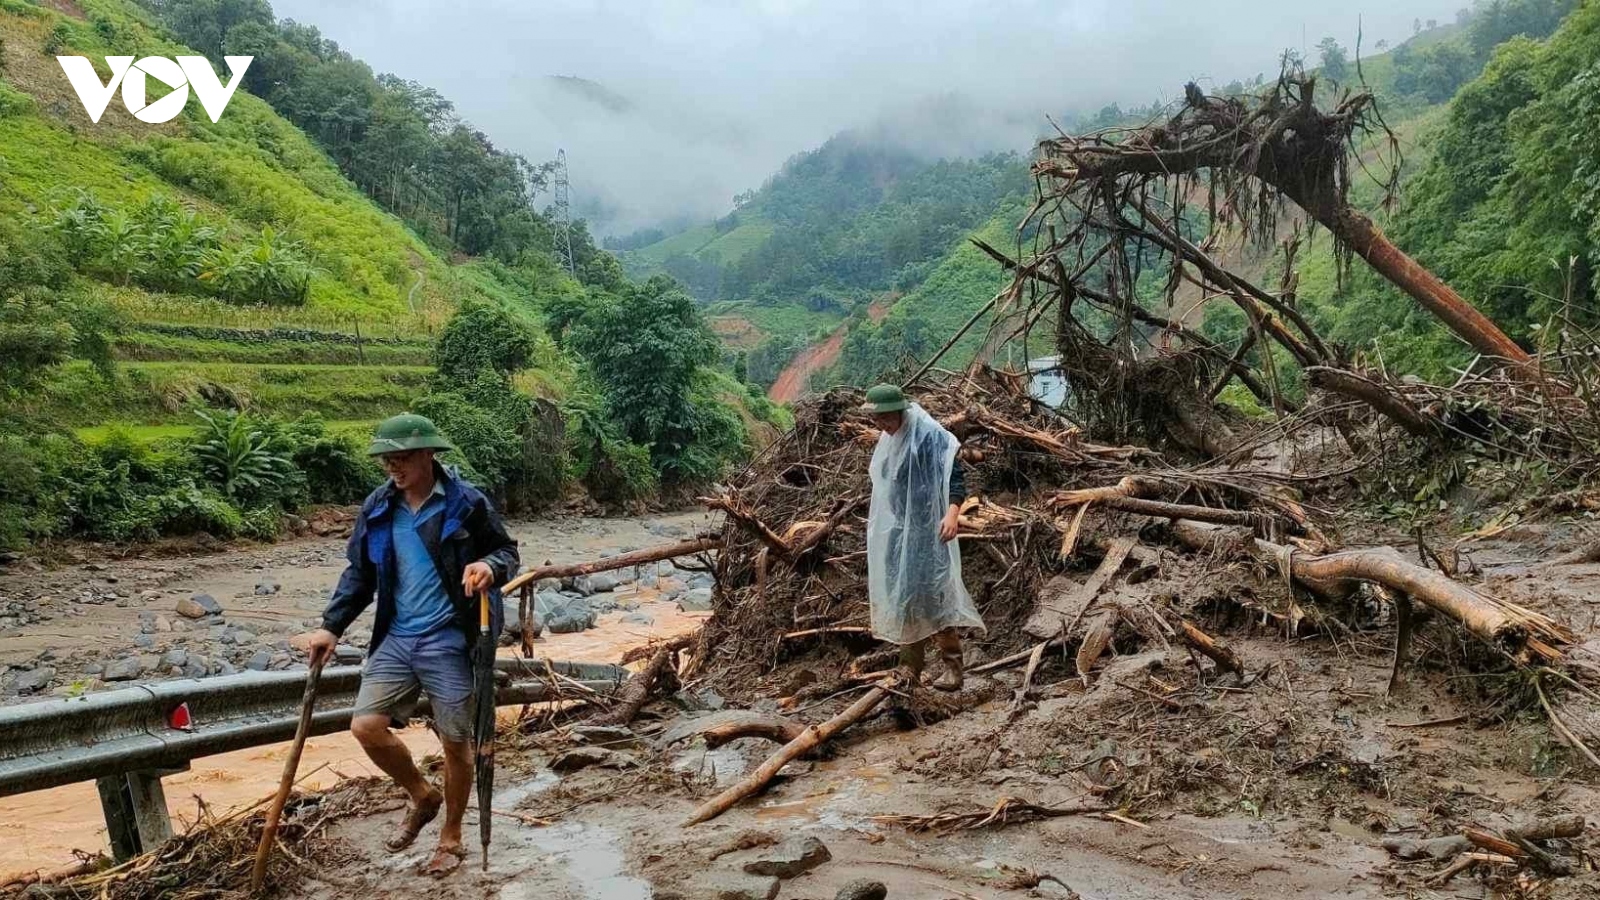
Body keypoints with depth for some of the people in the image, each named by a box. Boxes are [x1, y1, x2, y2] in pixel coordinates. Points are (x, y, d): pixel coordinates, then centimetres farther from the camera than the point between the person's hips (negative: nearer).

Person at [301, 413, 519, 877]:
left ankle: (451, 838, 27)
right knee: (366, 726, -4)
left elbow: (508, 551, -2)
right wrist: (331, 626, 3)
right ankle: (423, 796, 23)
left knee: (455, 742, 5)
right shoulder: (377, 508, 3)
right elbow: (359, 573, 12)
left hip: (449, 642, -4)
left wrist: (490, 566, -25)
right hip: (396, 639, 4)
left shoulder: (466, 503, -10)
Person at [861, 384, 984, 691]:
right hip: (898, 529, 8)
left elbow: (956, 475, -19)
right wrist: (876, 516, 28)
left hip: (927, 530, -8)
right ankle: (910, 668, 19)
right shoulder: (890, 439, 10)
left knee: (934, 595, -9)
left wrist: (952, 512, -32)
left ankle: (952, 668, 0)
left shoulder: (930, 435, -15)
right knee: (901, 596, 9)